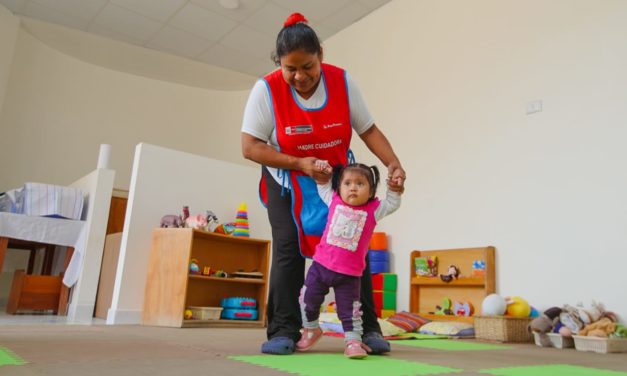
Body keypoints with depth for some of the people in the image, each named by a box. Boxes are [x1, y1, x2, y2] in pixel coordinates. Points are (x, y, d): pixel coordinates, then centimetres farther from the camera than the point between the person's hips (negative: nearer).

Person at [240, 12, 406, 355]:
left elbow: (368, 130, -7)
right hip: (287, 184, -1)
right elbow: (250, 146, -17)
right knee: (287, 251, -12)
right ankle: (283, 332, -2)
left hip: (338, 179, 2)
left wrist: (393, 164, -24)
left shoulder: (341, 82, -13)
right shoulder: (267, 89, -19)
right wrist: (299, 164, -27)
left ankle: (367, 329, 6)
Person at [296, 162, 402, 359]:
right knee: (308, 298, 14)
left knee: (350, 309, 5)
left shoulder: (373, 209, -4)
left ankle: (353, 341, 19)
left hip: (349, 273, -3)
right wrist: (322, 171, 1)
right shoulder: (334, 200, 1)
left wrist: (394, 187, -20)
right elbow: (324, 187, 17)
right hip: (321, 264, 3)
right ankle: (311, 329, 37)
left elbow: (392, 204, -4)